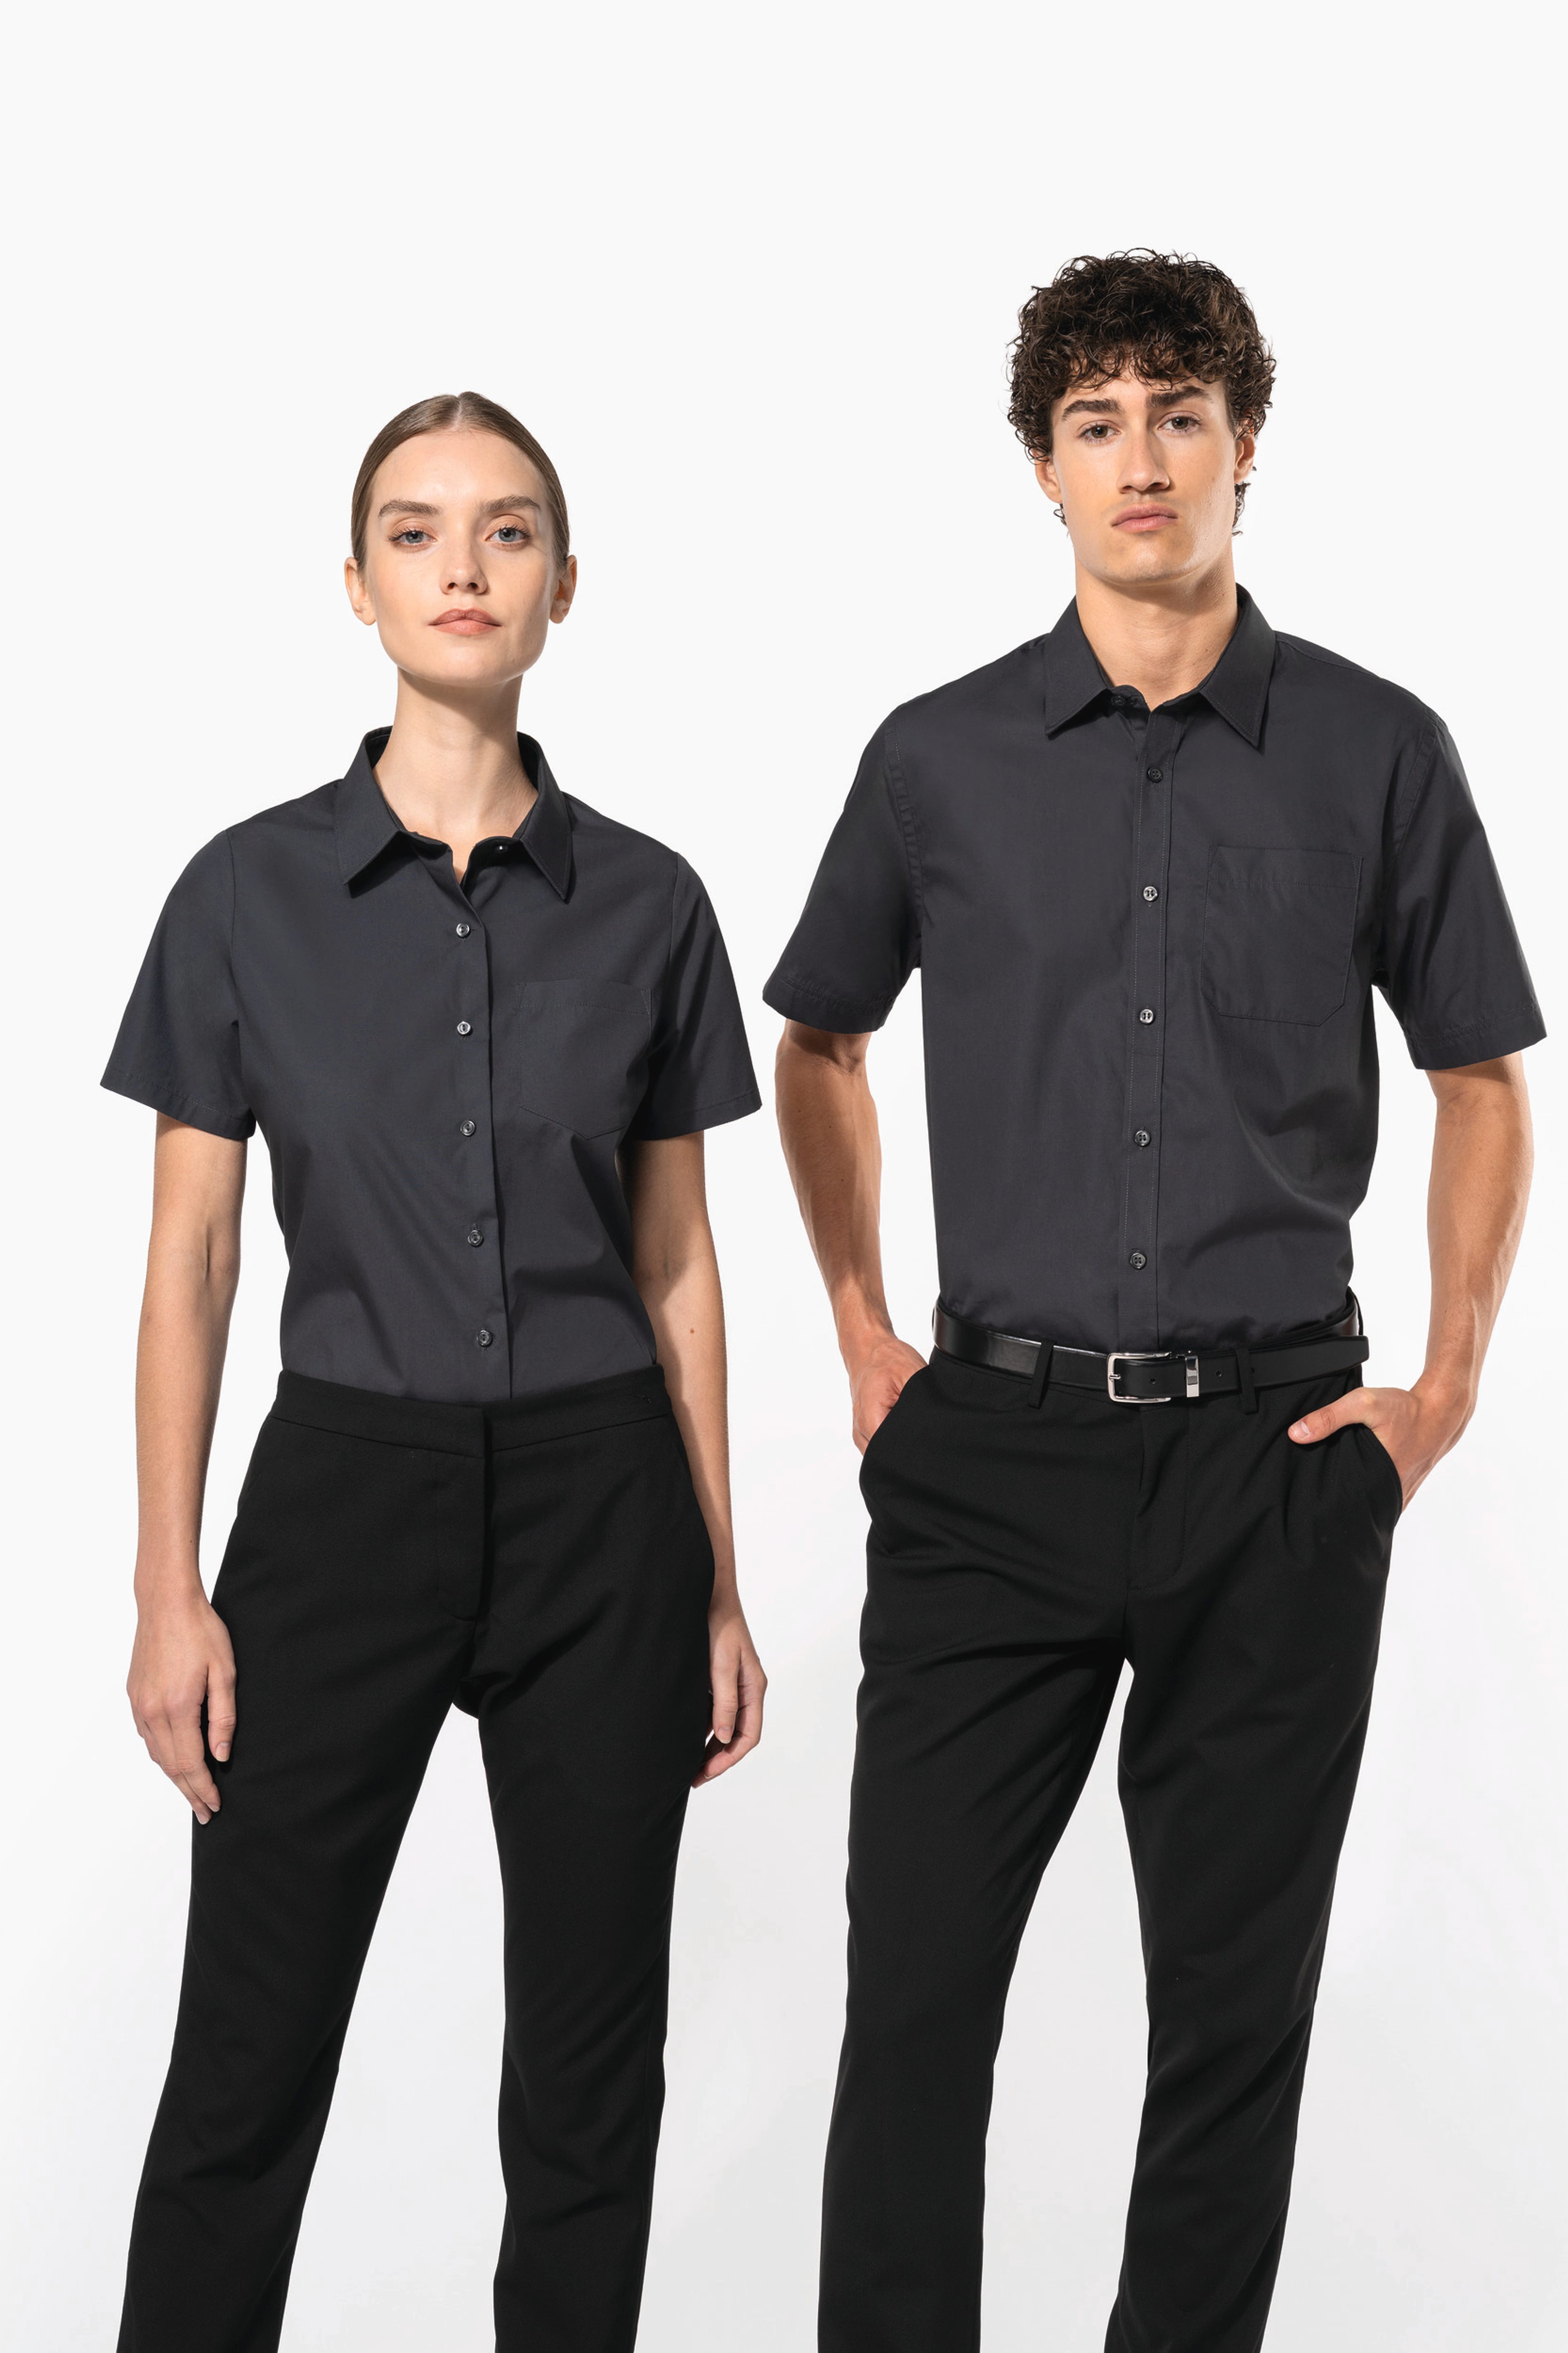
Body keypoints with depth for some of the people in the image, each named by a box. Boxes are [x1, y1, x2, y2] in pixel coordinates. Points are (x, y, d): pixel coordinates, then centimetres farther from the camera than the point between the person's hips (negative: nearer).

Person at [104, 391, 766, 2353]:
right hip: (345, 1498, -1)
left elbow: (678, 1267, 6)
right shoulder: (253, 891, -2)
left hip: (599, 1508, 2)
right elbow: (188, 1263, -1)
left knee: (589, 2064, 9)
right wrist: (168, 1590, -6)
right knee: (248, 2058, 4)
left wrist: (719, 1587, 6)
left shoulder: (644, 902, 2)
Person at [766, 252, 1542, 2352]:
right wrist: (864, 1338, 12)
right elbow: (817, 1047, 18)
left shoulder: (1377, 755, 2)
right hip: (996, 1450, 1)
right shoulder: (942, 758, 4)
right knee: (916, 1988, 2)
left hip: (1275, 1456, 0)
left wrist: (1447, 1386, 3)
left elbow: (1484, 1084, 11)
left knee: (1236, 2007, 8)